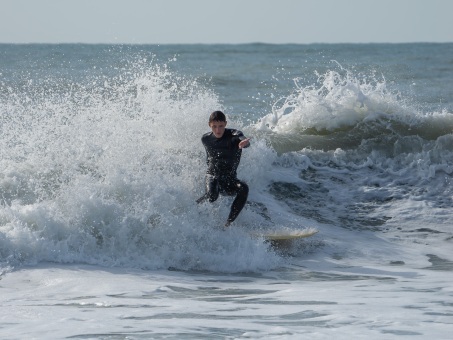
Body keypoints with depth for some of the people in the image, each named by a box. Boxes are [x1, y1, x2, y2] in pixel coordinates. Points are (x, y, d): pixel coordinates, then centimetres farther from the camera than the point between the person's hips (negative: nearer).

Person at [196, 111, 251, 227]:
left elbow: (243, 139, -38)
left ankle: (228, 223, -27)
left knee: (243, 188, -34)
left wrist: (244, 143, -60)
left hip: (229, 179, 0)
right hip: (212, 176, 0)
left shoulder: (233, 135, -12)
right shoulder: (206, 139, 0)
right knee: (212, 195, -35)